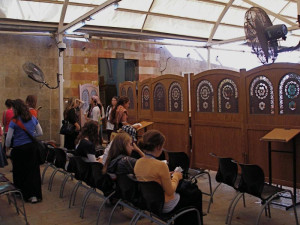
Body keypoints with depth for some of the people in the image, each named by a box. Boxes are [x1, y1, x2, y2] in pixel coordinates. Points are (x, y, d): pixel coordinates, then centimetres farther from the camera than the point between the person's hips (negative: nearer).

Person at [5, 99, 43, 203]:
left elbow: (8, 138, -8)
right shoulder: (33, 118, 1)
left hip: (19, 149, -3)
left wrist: (7, 148, 8)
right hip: (32, 147, 3)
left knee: (20, 172, 14)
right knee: (33, 170, 8)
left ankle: (26, 194, 25)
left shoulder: (14, 121, -11)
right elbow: (40, 133, 9)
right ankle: (35, 195, 8)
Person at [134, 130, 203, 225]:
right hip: (165, 206, -7)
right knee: (196, 196, 18)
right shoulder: (160, 165, -29)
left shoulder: (138, 163, -7)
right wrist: (176, 177, -4)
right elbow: (170, 191, -20)